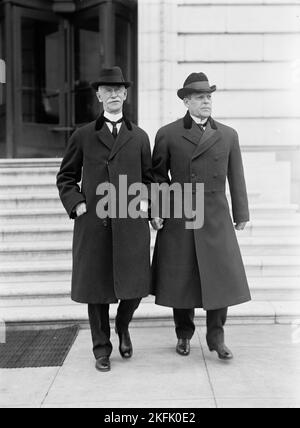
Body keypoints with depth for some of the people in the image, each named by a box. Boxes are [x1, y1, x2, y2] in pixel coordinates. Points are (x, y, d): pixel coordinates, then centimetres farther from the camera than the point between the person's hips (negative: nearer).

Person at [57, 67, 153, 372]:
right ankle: (102, 349, 23)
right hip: (93, 224, -1)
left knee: (135, 287, 2)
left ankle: (123, 327, 34)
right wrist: (76, 204, -2)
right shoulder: (83, 136, 8)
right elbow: (65, 177, 12)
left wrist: (145, 201, 1)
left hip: (131, 224, 1)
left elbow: (149, 177, 18)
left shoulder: (139, 137, 12)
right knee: (96, 289, 5)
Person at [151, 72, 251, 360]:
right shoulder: (168, 134, 3)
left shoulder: (228, 135, 8)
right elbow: (157, 175, 6)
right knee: (180, 279, 7)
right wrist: (155, 211, -3)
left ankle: (216, 337, 14)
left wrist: (241, 214, 8)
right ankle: (184, 334, 25)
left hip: (215, 219, 1)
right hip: (178, 219, -1)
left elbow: (236, 178, 9)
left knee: (222, 277, -2)